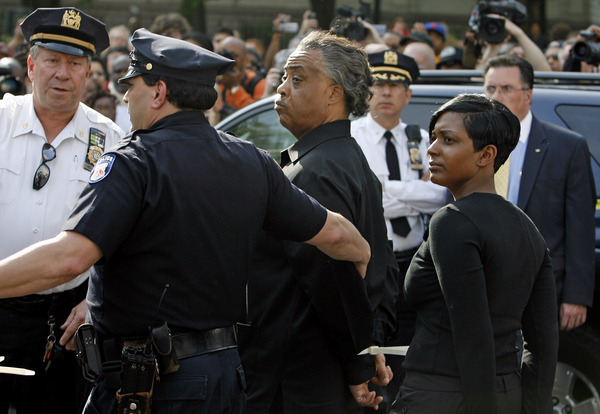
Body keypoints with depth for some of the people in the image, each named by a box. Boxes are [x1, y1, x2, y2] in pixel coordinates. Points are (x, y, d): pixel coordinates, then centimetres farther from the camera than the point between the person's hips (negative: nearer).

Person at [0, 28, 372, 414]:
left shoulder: (133, 163, -15)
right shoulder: (252, 162, 7)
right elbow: (331, 231, 16)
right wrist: (364, 255, 37)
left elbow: (69, 257, -28)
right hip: (226, 371, 7)